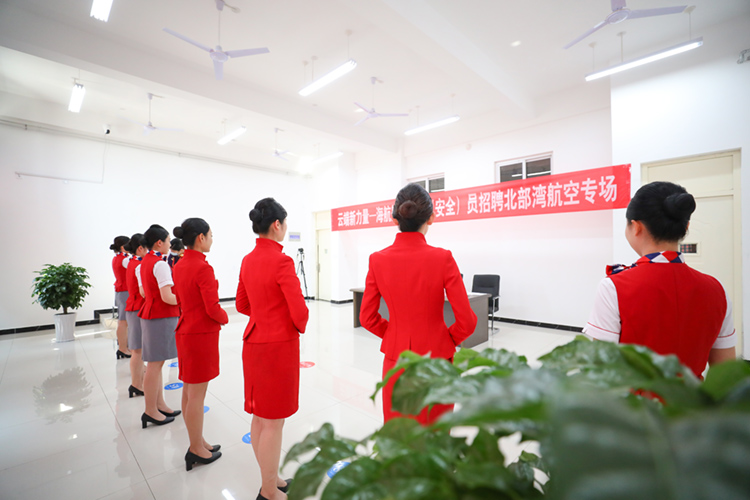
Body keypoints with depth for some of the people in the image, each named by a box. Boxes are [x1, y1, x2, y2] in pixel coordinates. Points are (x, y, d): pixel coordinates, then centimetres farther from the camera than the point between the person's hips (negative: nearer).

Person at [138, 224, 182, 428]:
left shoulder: (143, 263, 12)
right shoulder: (160, 264, -17)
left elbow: (143, 292, 18)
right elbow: (167, 297, -22)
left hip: (149, 313, 10)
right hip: (162, 316, -10)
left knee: (156, 363, 14)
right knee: (155, 364, -1)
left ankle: (159, 404, 23)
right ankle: (151, 411, 10)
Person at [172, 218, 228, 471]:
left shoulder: (179, 266, 7)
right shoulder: (203, 267, -20)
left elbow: (178, 299, 14)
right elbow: (212, 308, -20)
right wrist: (225, 318, -2)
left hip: (185, 331, 9)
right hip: (202, 334, -9)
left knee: (189, 391, 17)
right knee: (196, 395, 4)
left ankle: (197, 442, 33)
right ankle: (196, 450, 21)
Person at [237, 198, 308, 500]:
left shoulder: (248, 260, 5)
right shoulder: (282, 261, -20)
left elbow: (242, 305, 13)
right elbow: (299, 311, -20)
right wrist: (300, 326, 0)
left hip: (254, 341, 9)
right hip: (279, 345, -8)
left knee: (259, 416, 19)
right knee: (273, 422, 7)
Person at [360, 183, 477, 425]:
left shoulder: (378, 260, -10)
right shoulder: (442, 258, -17)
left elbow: (367, 318, -2)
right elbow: (467, 321, -13)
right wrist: (449, 340, 6)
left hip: (395, 359, 2)